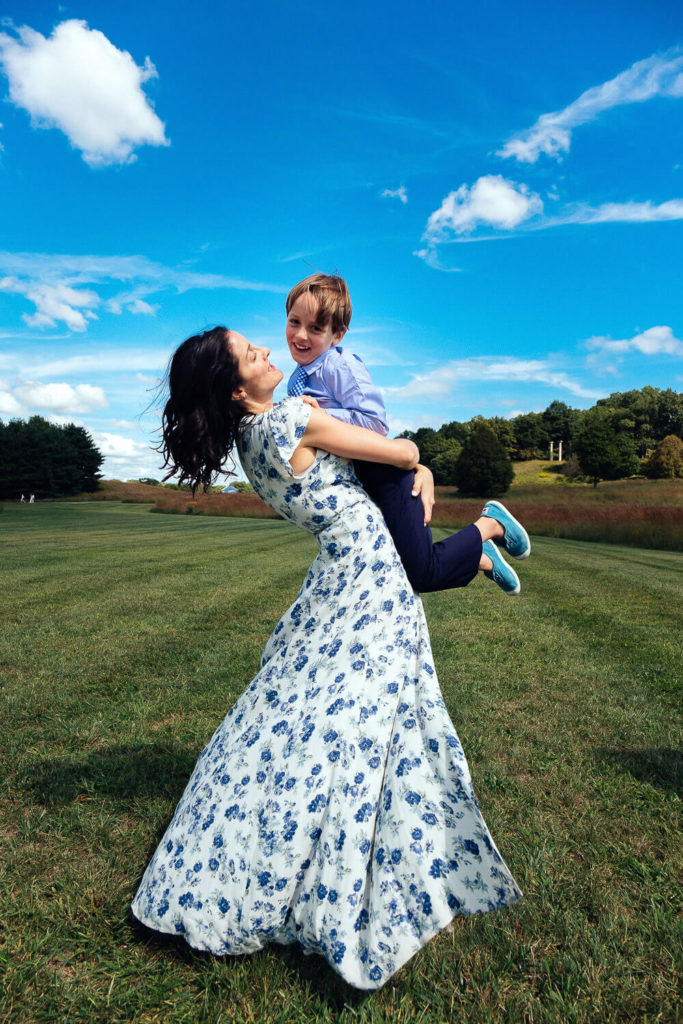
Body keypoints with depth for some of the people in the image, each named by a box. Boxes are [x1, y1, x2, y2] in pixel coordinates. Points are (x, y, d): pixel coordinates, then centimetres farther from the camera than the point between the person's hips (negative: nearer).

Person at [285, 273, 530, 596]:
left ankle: (490, 523, 12)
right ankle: (481, 558, 34)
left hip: (384, 473, -9)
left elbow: (375, 423, -25)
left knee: (422, 574, -10)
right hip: (352, 486, 9)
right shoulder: (295, 381, 9)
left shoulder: (340, 365, -17)